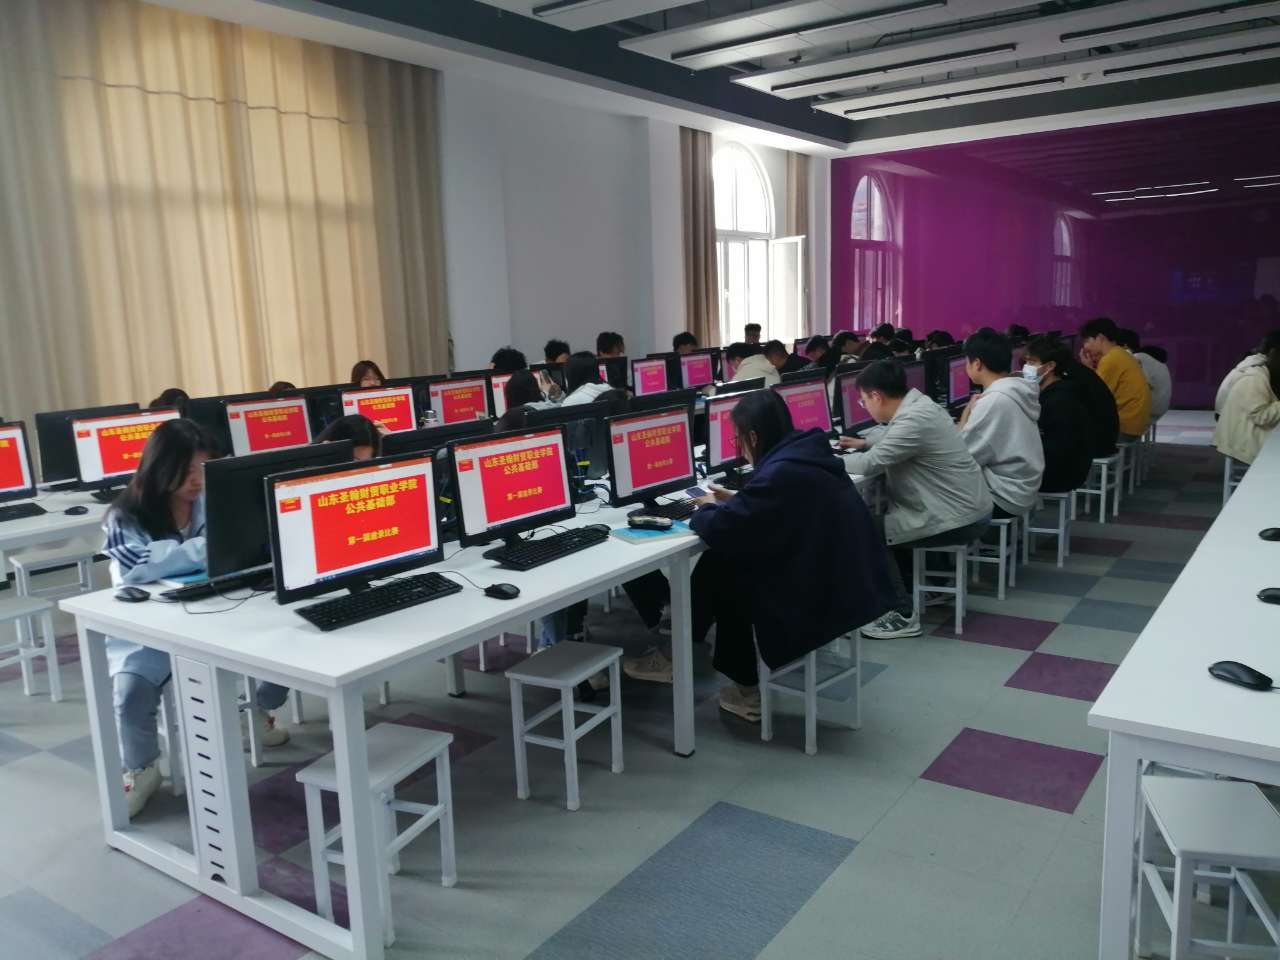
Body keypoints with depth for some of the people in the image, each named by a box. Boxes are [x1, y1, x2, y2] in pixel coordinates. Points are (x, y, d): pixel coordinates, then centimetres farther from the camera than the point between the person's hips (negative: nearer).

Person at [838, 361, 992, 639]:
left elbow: (869, 465, -24)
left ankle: (903, 615, -2)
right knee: (886, 516, 25)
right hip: (966, 508, 10)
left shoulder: (914, 420, -24)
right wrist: (866, 443, 20)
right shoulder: (916, 406, 6)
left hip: (960, 518, -10)